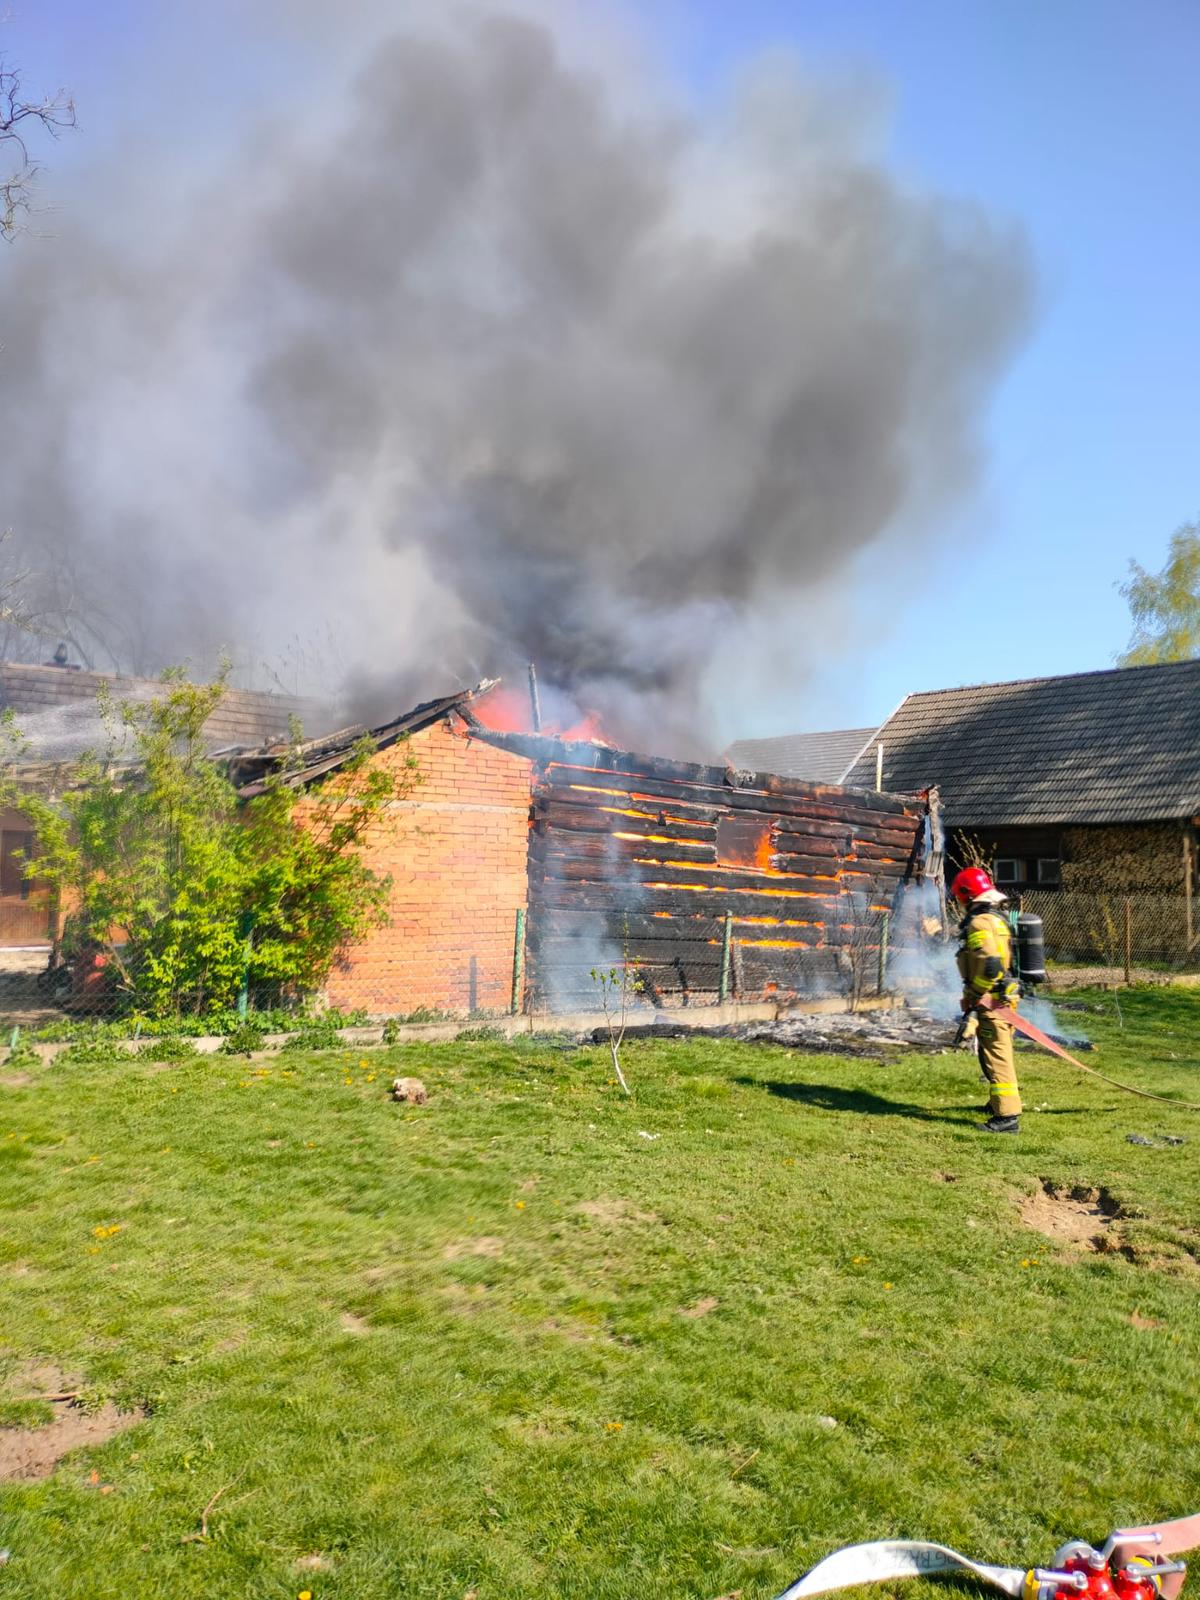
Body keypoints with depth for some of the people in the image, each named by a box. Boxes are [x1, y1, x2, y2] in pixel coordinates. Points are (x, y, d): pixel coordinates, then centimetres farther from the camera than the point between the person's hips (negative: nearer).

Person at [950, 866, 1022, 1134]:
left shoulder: (979, 924, -17)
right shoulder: (999, 918, 15)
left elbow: (991, 966, -28)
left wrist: (973, 996, -17)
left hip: (991, 1001, -10)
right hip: (1004, 996, 10)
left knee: (997, 1056, -7)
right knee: (992, 1053, 24)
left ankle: (1008, 1116, -5)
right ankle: (1001, 1101, 40)